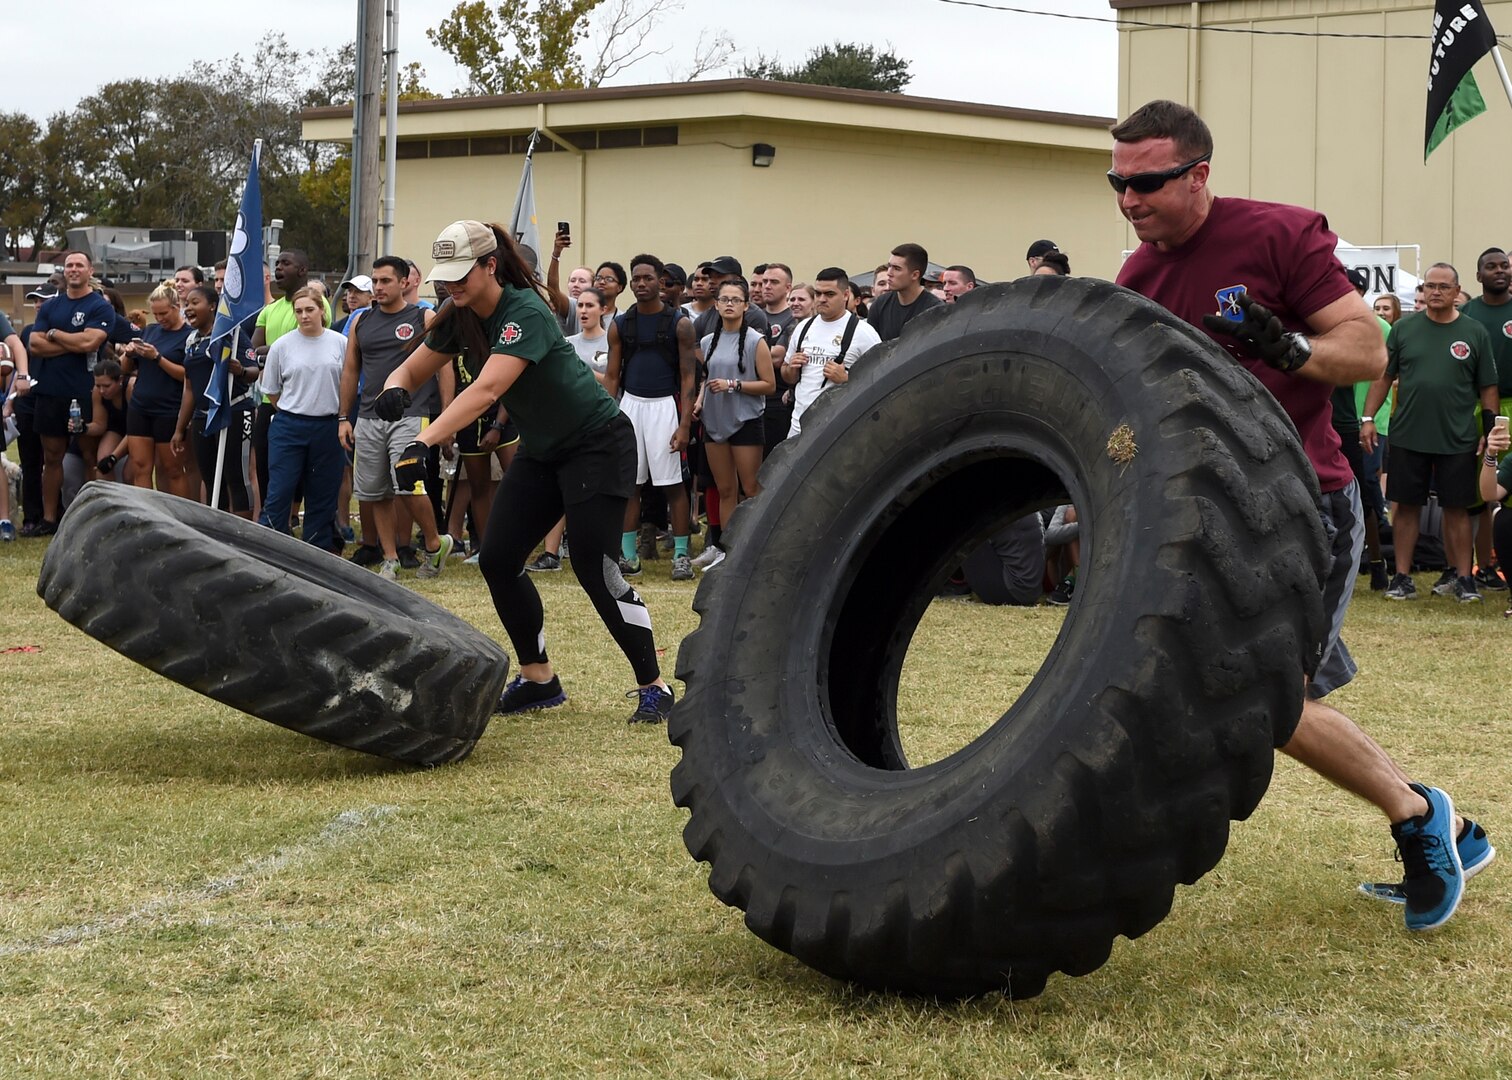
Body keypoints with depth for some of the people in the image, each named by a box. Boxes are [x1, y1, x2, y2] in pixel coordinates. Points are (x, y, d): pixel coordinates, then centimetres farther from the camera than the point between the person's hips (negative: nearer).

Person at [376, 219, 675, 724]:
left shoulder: (525, 313, -28)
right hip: (541, 450, 8)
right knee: (497, 559, 0)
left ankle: (654, 687, -3)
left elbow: (487, 389, -41)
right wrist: (395, 389, -24)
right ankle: (539, 679, 13)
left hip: (598, 442, -8)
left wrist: (424, 441, -51)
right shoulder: (459, 319, -4)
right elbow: (412, 369, 2)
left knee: (594, 569, -14)